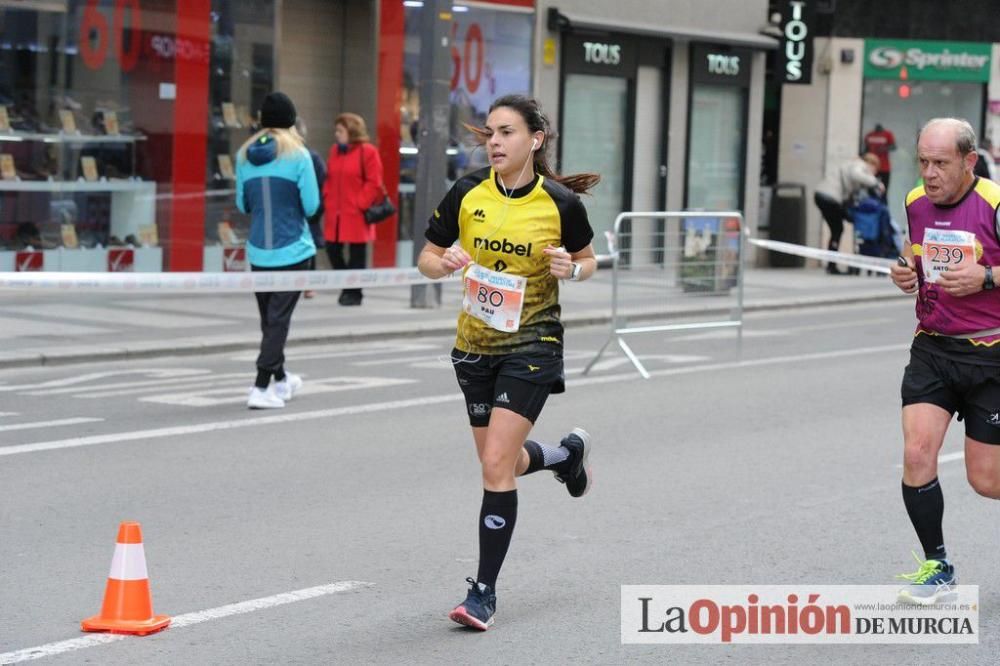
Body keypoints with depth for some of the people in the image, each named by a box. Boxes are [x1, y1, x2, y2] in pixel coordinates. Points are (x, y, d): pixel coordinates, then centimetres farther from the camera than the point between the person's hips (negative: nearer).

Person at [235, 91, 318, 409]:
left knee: (269, 317, 17)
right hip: (293, 249, -4)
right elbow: (311, 206, -9)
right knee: (278, 317, -3)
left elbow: (243, 205, 9)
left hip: (258, 250, 4)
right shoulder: (297, 155, -10)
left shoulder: (244, 155, 3)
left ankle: (281, 379, 34)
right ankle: (261, 387, -10)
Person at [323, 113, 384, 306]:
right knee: (333, 250, 6)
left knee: (356, 254, 1)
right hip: (335, 213, 6)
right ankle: (348, 288, 22)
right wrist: (327, 199, 5)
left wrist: (360, 203, -13)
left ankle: (353, 292, 11)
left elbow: (374, 183, -9)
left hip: (356, 214, -6)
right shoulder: (335, 151, 12)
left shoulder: (367, 152, -8)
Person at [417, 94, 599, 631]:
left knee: (496, 465, -12)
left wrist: (571, 269, -17)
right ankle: (567, 454, 52)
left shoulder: (561, 202, -10)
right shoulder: (466, 193, -5)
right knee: (504, 462, 17)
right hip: (475, 344, 4)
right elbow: (428, 259, 3)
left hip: (532, 344, -4)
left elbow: (587, 260, 6)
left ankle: (484, 591, -1)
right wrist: (446, 262, -19)